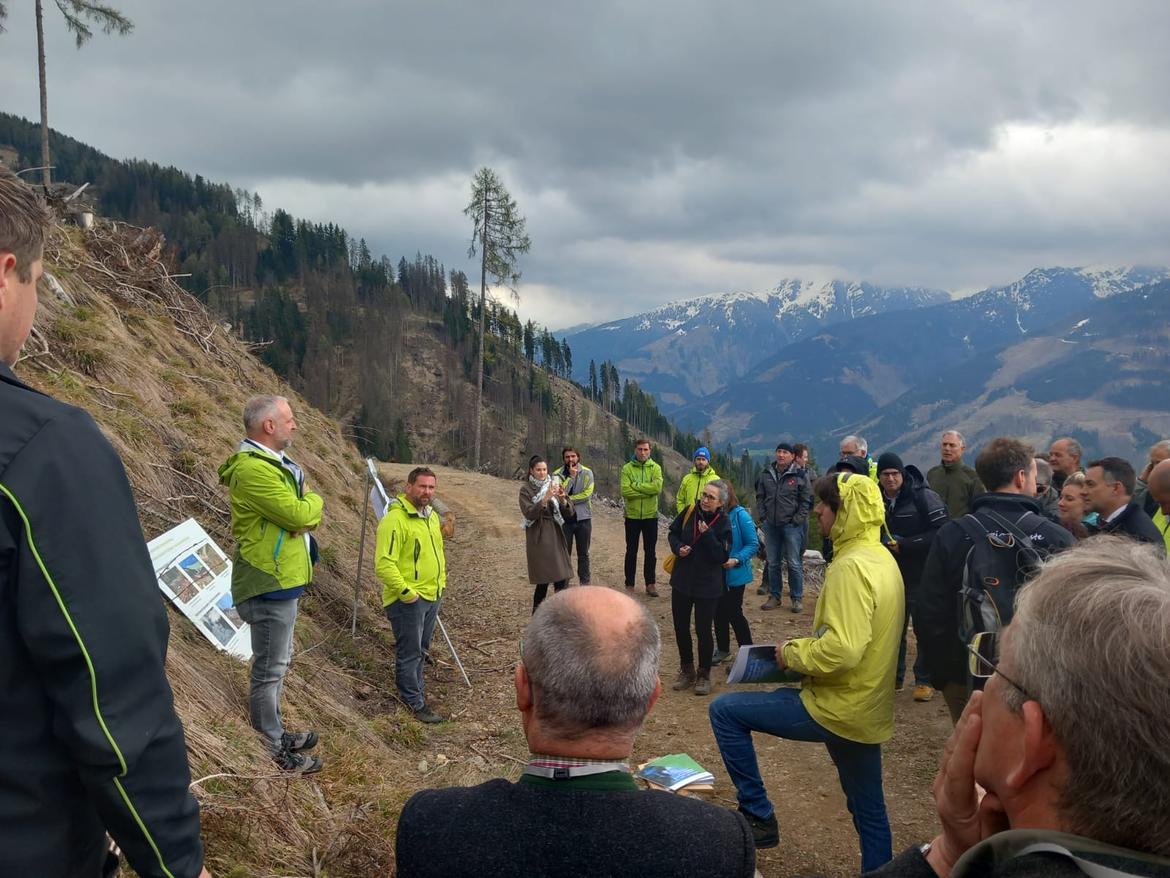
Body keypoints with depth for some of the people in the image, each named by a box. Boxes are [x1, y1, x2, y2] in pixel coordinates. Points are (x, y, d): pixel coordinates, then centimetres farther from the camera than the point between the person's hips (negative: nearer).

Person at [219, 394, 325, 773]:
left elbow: (307, 516, 13)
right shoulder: (253, 468, -21)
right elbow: (297, 514, -24)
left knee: (278, 663, 21)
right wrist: (313, 501, -3)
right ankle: (271, 751, 11)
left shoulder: (272, 463, 13)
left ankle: (277, 734, 35)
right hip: (270, 583, -11)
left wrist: (306, 513, -10)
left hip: (280, 579, 11)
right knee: (270, 669, 0)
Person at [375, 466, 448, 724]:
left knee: (421, 650, 20)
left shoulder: (432, 516, 10)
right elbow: (384, 563, -24)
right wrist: (405, 592, -22)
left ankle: (414, 687, 36)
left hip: (432, 597, 9)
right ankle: (415, 703, 12)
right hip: (408, 600, -9)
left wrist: (440, 583, 18)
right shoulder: (395, 519, -20)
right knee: (409, 652, 1)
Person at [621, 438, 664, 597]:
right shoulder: (627, 468, -4)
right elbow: (625, 491, -16)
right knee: (631, 551, 9)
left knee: (650, 551, 9)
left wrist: (636, 485, -17)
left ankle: (650, 584, 18)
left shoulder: (655, 467, -1)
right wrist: (647, 491, -18)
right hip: (632, 515, 0)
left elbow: (657, 487, -18)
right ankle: (629, 584, 17)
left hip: (650, 515, 1)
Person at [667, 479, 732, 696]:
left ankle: (703, 674, 23)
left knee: (703, 630, 2)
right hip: (682, 581, 4)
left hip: (708, 586, -4)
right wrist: (678, 547, -9)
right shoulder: (689, 513, -5)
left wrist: (707, 535, -26)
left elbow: (722, 556, -18)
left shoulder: (723, 524, -14)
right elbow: (673, 533, 10)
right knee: (681, 627, 13)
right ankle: (686, 670, 32)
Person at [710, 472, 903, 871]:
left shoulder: (851, 566, -22)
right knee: (870, 813, 22)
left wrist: (792, 653, -14)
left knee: (724, 710, -2)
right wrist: (807, 645, 10)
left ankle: (758, 815, 5)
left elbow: (841, 649, -31)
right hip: (869, 712, 10)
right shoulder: (883, 559, 8)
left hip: (837, 707, -9)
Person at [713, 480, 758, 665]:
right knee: (719, 611, 15)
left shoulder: (740, 515, -17)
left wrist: (737, 560, -23)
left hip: (735, 574, -5)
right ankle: (723, 649, 32)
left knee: (733, 612, 1)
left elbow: (753, 544, -13)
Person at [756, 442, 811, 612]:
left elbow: (806, 501, -2)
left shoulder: (800, 475, -3)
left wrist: (798, 520, -8)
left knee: (794, 563, 0)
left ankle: (797, 598, 11)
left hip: (792, 526, -4)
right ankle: (774, 596, 21)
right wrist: (763, 516, 5)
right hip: (771, 525, 4)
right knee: (773, 563, 10)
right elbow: (760, 496, 14)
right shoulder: (766, 474, 7)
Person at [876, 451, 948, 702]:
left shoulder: (924, 497, -13)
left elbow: (941, 533, -19)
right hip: (891, 575, 6)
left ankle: (925, 680, 12)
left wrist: (904, 544, -20)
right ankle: (893, 676, 26)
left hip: (921, 576, -6)